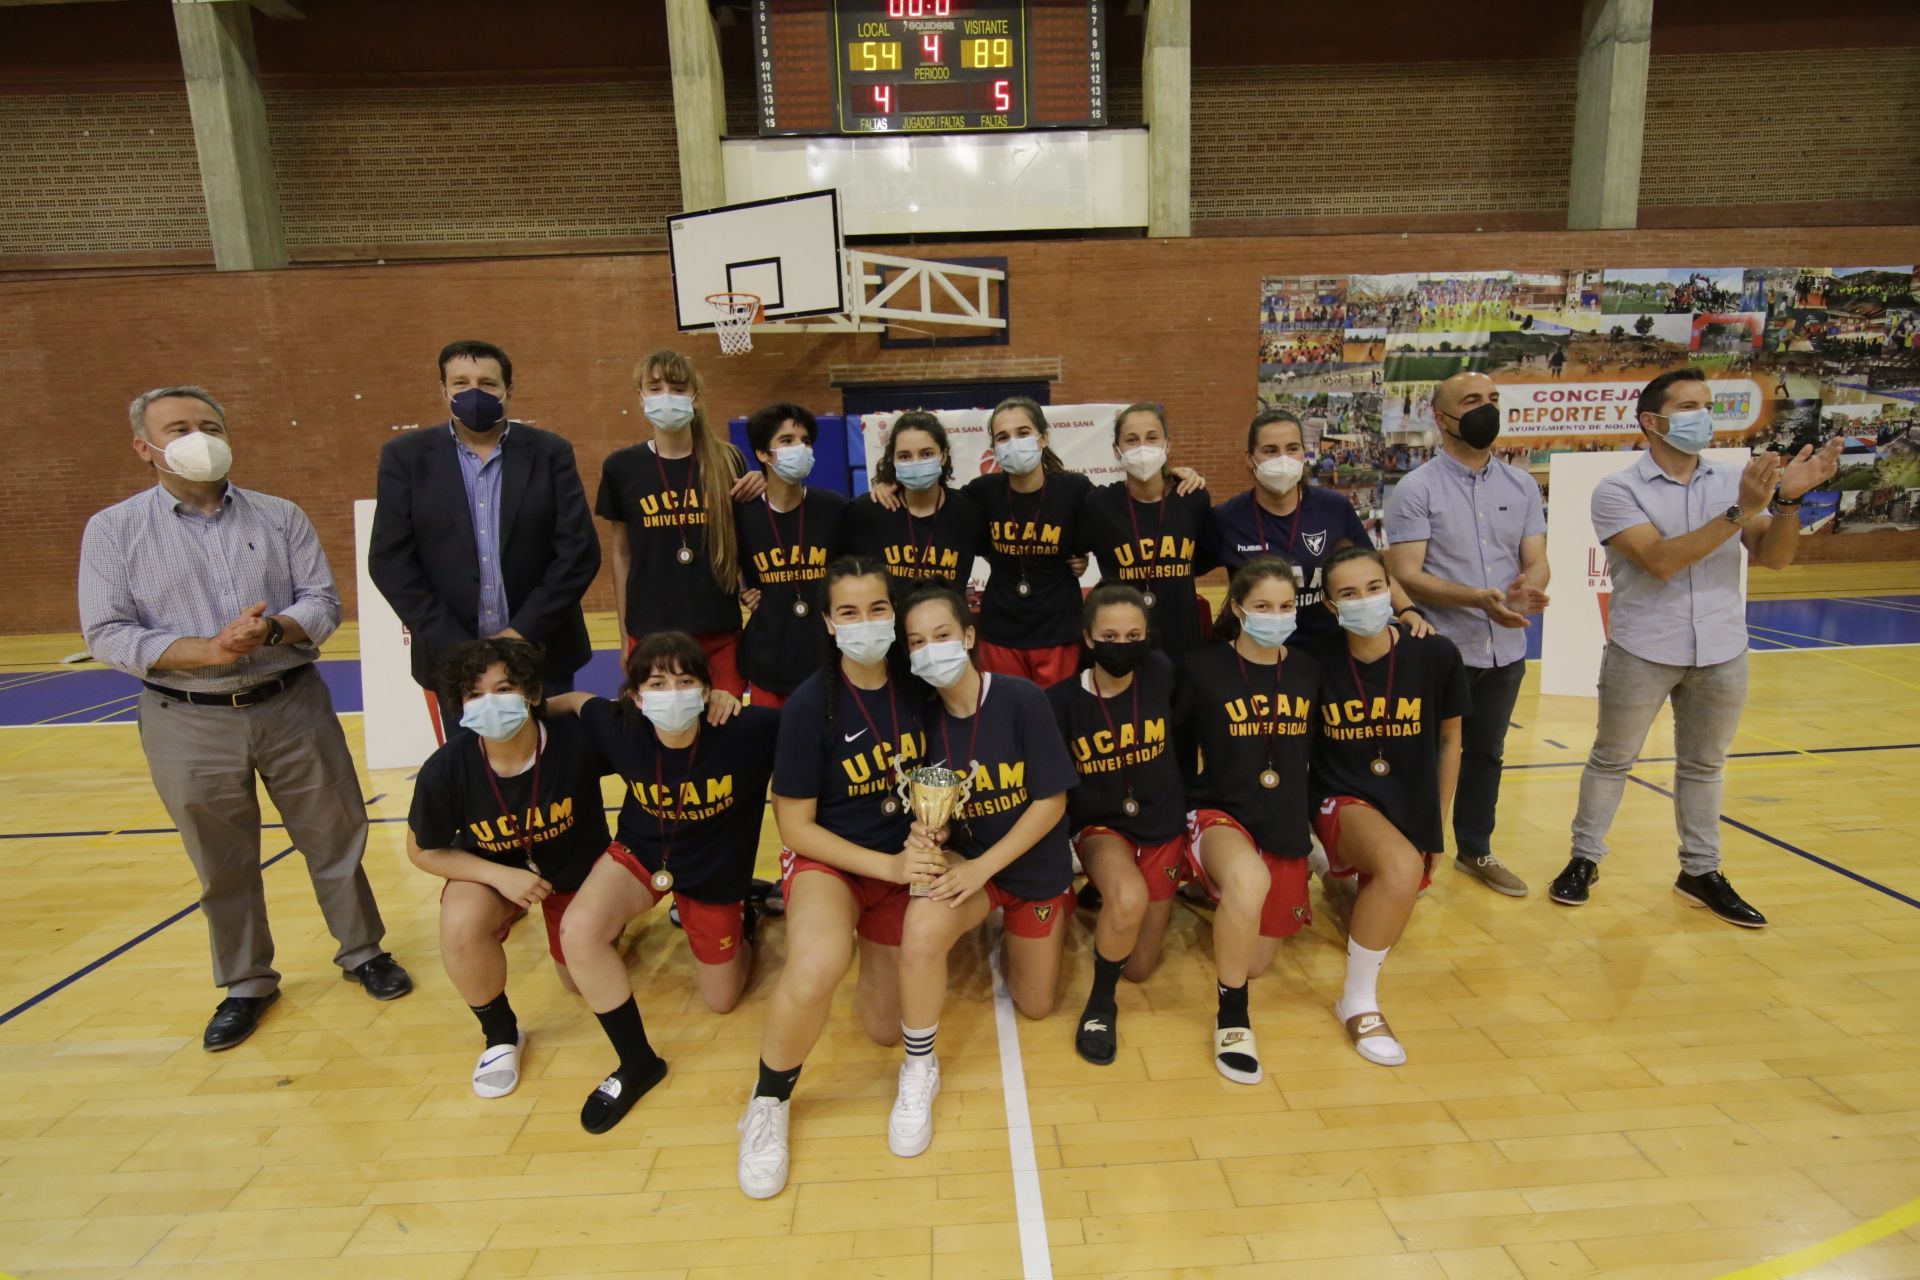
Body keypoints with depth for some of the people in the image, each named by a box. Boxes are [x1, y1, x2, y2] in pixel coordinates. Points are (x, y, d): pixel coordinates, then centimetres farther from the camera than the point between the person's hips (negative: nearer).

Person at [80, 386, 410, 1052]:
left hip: (293, 706, 1)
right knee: (222, 866, 12)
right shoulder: (113, 530, -1)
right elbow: (107, 635, -7)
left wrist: (273, 631, -22)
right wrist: (208, 652, -20)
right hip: (188, 723, 0)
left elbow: (323, 602, -2)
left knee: (335, 838, 9)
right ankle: (245, 983, 31)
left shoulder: (281, 517, 3)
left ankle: (362, 951, 28)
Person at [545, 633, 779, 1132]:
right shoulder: (621, 728, -23)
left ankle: (740, 923, 46)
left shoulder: (746, 730, -33)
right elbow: (580, 700, -1)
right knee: (578, 931, -27)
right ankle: (638, 1062, -4)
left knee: (720, 1000, 11)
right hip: (640, 852, 2)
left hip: (716, 873, -1)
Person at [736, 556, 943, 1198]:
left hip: (905, 859, 4)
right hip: (827, 859, -4)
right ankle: (768, 1104, -6)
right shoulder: (810, 705, -18)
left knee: (886, 1029, 7)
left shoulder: (915, 683, -8)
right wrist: (887, 865, -20)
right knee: (817, 968, -36)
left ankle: (875, 948, 41)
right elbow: (796, 827, -13)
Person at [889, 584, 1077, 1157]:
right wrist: (923, 835, -25)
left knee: (1035, 1005, 13)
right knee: (920, 930, -33)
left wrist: (982, 868, -23)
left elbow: (1051, 803, -18)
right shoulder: (922, 716, -11)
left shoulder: (1021, 699, -21)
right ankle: (918, 1071, -8)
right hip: (962, 860, 1)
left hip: (1036, 867, 0)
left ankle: (1032, 930, 45)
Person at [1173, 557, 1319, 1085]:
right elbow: (1174, 744, 3)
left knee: (1255, 961, 10)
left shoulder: (1308, 670, 2)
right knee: (1249, 878, -40)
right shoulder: (1204, 669, -9)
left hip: (1286, 826, 5)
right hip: (1219, 813, -4)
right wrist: (1193, 807, 3)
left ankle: (1219, 893, 42)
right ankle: (1232, 1017, -19)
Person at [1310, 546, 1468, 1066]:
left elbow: (1449, 741, 4)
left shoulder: (1436, 654, -11)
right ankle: (1358, 1002, -15)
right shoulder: (1318, 662, -15)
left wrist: (1438, 822, 9)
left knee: (1390, 917, 15)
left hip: (1413, 807, 4)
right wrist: (1299, 818, 0)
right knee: (1401, 868, -35)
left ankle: (1348, 878, 48)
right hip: (1344, 799, -4)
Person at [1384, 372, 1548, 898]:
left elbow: (1536, 561, 2)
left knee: (1486, 754, 18)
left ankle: (1475, 851, 34)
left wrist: (1529, 588, -22)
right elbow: (1406, 575, -17)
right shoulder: (1415, 490, -10)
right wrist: (1478, 598, -28)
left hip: (1505, 651, 5)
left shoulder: (1522, 485, 6)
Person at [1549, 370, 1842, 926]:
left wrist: (1788, 500, -20)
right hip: (1643, 652, -4)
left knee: (1703, 765, 15)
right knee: (1610, 759, 9)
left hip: (1722, 652, 4)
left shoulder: (1736, 479, 2)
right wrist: (1738, 513, -27)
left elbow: (1773, 557, -4)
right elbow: (1660, 561, -22)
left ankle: (1700, 871, 28)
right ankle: (1584, 859, 22)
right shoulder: (1618, 490, -10)